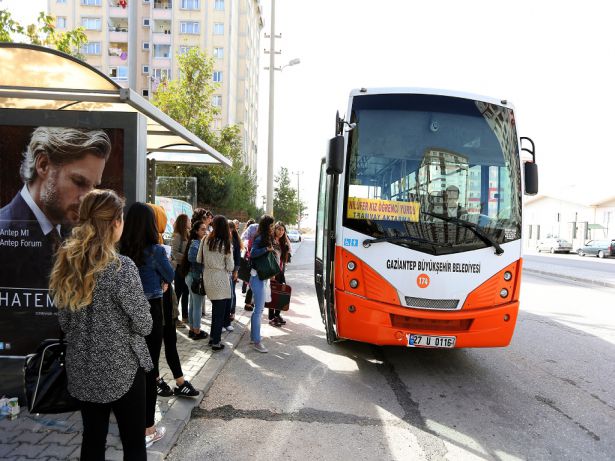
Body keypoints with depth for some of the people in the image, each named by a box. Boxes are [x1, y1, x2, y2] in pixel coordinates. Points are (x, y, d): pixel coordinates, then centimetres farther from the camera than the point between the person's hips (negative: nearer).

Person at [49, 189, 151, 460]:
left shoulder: (66, 263, -2)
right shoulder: (121, 268, -22)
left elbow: (64, 322, 7)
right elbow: (144, 325, -14)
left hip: (81, 369, 6)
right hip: (121, 368, -6)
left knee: (92, 439, 20)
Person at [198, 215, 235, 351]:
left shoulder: (205, 240, -3)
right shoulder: (226, 244, -12)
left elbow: (198, 260, 2)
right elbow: (230, 267, -8)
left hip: (207, 279, 5)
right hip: (220, 280, -5)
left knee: (216, 309, 21)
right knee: (220, 311, 7)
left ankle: (213, 336, 28)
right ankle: (216, 342, 13)